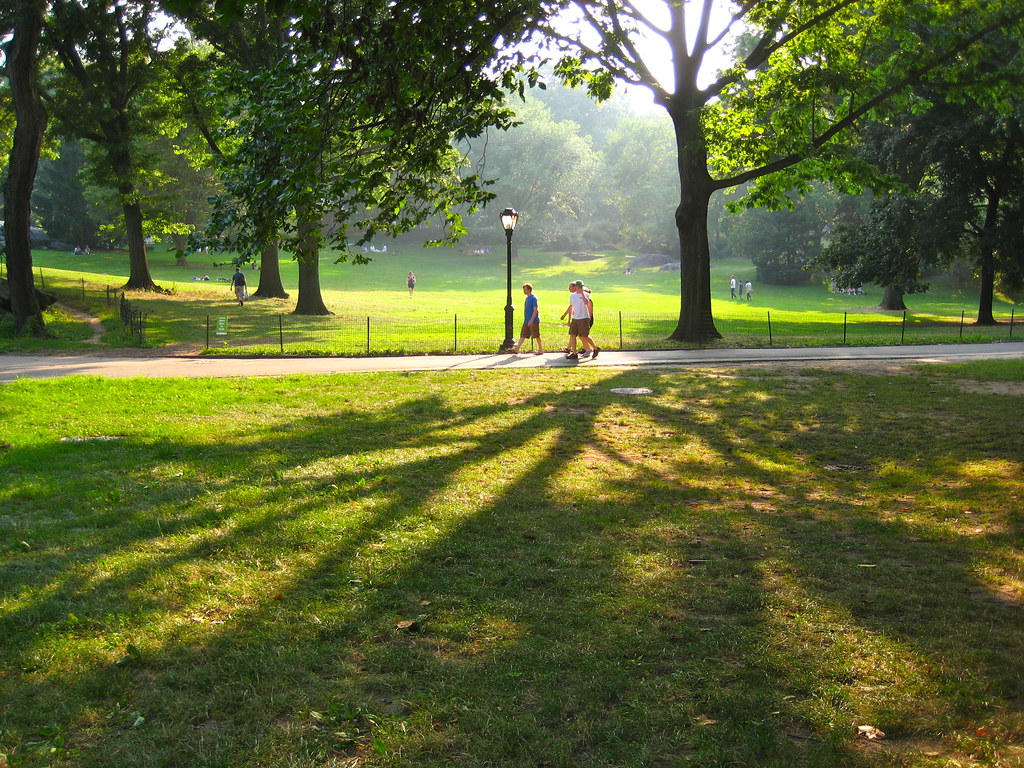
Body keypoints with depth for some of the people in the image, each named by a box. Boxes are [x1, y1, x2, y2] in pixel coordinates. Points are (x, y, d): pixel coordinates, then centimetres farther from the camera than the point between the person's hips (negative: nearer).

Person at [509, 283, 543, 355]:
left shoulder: (533, 298, -13)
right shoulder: (527, 298, 14)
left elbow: (535, 310, -18)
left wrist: (531, 320, -23)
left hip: (533, 321, -9)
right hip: (526, 321, 9)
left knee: (537, 336, 0)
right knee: (523, 335, 7)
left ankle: (541, 350, 10)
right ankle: (516, 349, 7)